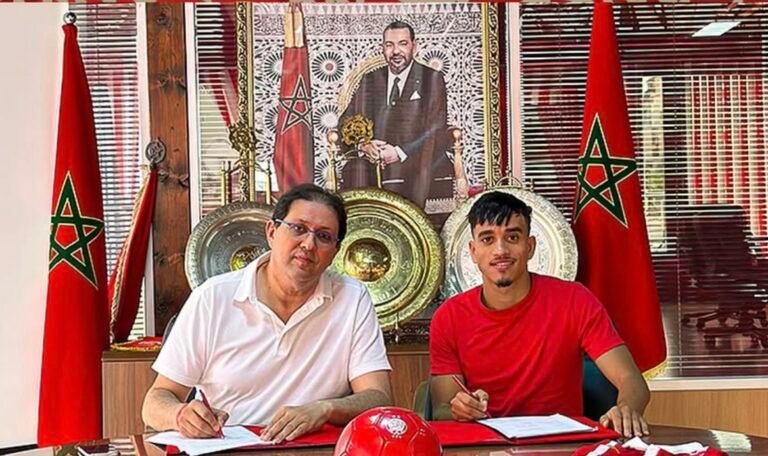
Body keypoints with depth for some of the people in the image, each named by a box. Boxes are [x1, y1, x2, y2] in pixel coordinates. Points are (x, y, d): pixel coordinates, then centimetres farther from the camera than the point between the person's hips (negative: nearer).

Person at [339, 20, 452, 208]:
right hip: (372, 177, 2)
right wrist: (363, 144, -8)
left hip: (420, 175, -2)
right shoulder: (369, 81, 17)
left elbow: (437, 130, -3)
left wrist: (401, 152, -14)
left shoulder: (432, 79, 6)